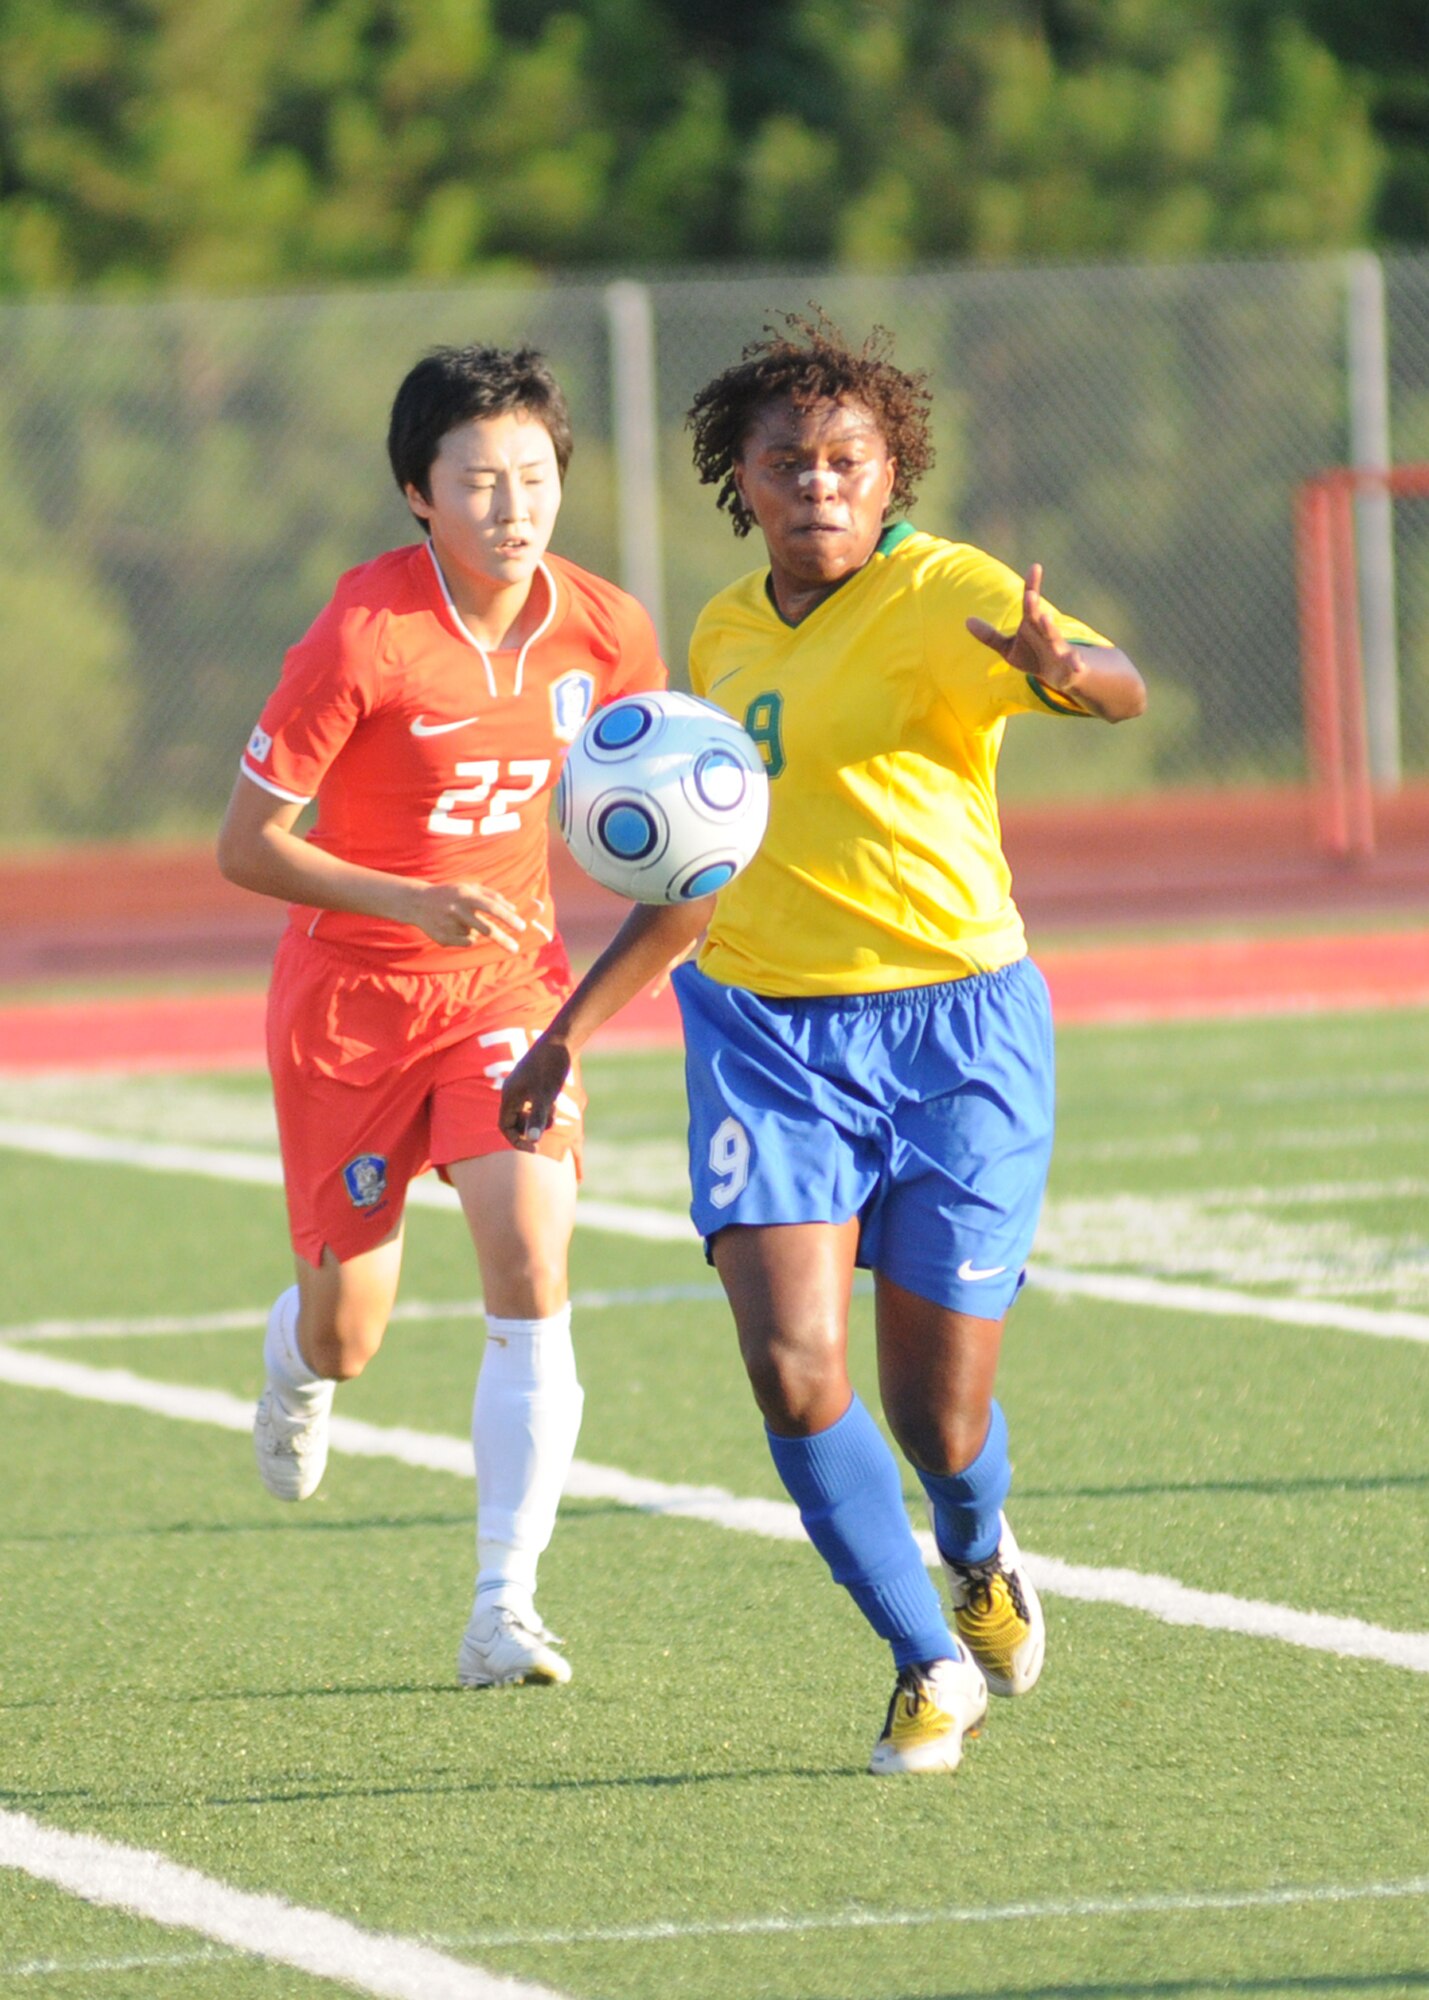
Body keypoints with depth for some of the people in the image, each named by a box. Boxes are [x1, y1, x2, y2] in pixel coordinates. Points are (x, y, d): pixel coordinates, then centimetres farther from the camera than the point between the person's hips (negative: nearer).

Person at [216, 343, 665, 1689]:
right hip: (351, 987, -2)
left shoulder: (604, 631, -8)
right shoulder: (364, 635, -21)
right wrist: (414, 905, -29)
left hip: (507, 981, 2)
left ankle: (504, 1608, -16)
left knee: (531, 1262, -20)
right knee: (349, 1333, 6)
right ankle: (298, 1359, 47)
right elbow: (245, 844, -17)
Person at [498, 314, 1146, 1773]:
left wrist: (1059, 666, -53)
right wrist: (570, 1029, 26)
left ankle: (978, 1560, 39)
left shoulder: (943, 595, -9)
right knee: (795, 1370, -15)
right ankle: (931, 1666, 4)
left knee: (938, 1417, 2)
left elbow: (1119, 688, -29)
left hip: (953, 1023, -4)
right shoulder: (724, 638, 10)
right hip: (763, 1027, 4)